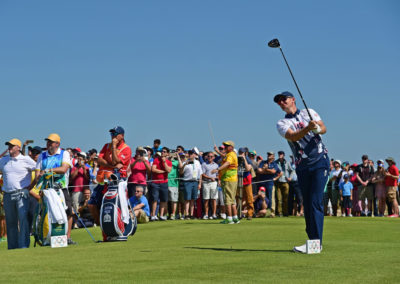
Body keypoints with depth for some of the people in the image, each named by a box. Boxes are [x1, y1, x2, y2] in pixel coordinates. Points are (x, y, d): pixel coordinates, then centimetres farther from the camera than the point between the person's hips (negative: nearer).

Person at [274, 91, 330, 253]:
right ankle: (312, 239, 11)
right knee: (307, 204, 4)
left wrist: (317, 128, -23)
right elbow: (293, 136, -12)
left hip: (320, 162, -2)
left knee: (315, 202, -13)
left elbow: (323, 129, 0)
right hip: (302, 166, 2)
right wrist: (308, 128, -30)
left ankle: (316, 242, -17)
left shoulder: (309, 113, 12)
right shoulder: (282, 124, 8)